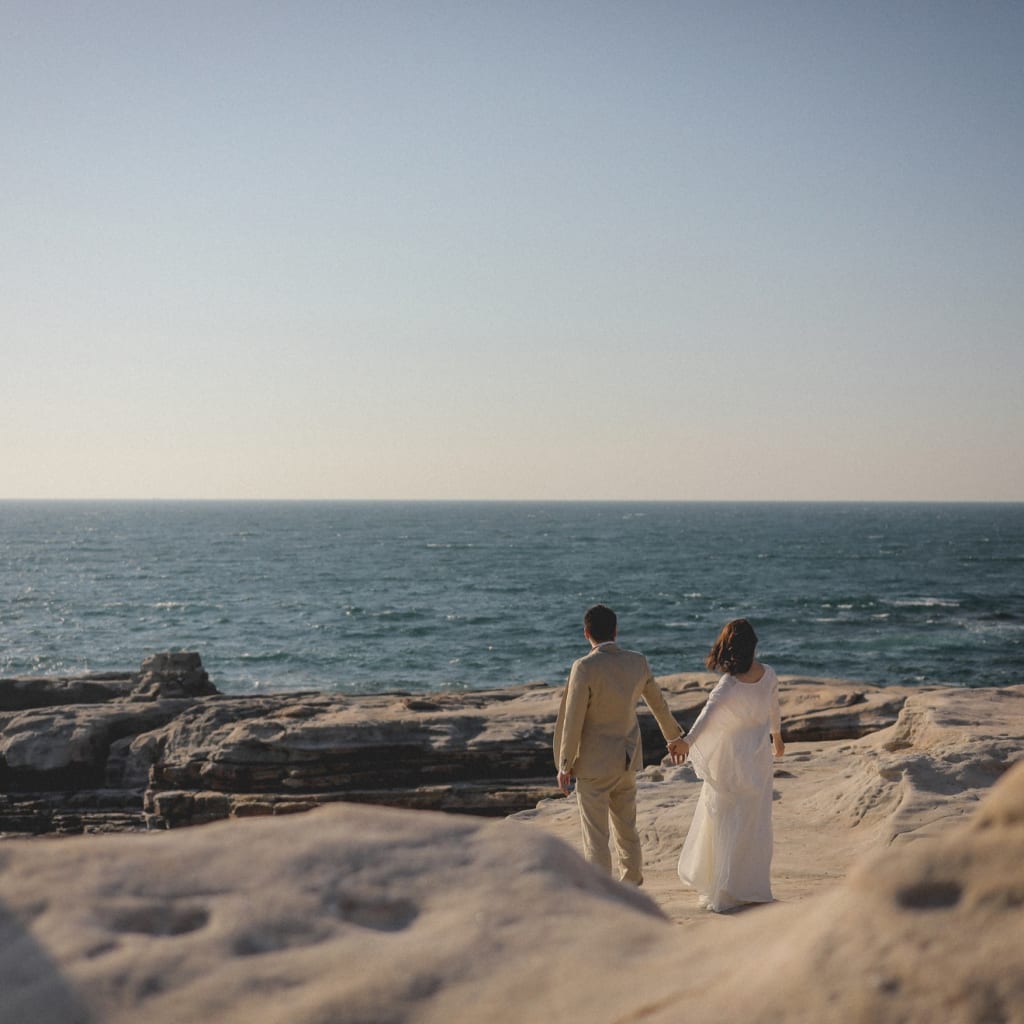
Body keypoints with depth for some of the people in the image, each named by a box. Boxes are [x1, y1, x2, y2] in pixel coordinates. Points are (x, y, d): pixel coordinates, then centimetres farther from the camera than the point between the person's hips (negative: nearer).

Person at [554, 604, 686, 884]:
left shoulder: (584, 668, -20)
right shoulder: (637, 662, -1)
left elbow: (573, 720, -17)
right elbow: (658, 703, 14)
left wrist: (564, 765, -7)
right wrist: (674, 737, 30)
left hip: (594, 766, -6)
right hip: (627, 760, 6)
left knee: (596, 838, 0)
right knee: (627, 829, 21)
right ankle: (631, 884, 34)